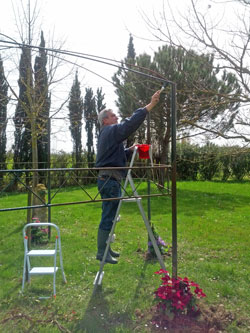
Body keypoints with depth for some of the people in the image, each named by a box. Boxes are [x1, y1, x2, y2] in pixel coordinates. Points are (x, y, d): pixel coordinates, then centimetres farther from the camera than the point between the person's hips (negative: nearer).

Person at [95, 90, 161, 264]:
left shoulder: (107, 134, 23)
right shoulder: (111, 131, -8)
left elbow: (118, 154, 27)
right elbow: (131, 123, -20)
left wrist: (130, 150, 12)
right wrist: (150, 105, -20)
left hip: (108, 179, 10)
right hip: (110, 179, -10)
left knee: (109, 216, 15)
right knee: (108, 217, -6)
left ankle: (105, 248, 25)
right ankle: (102, 252, 2)